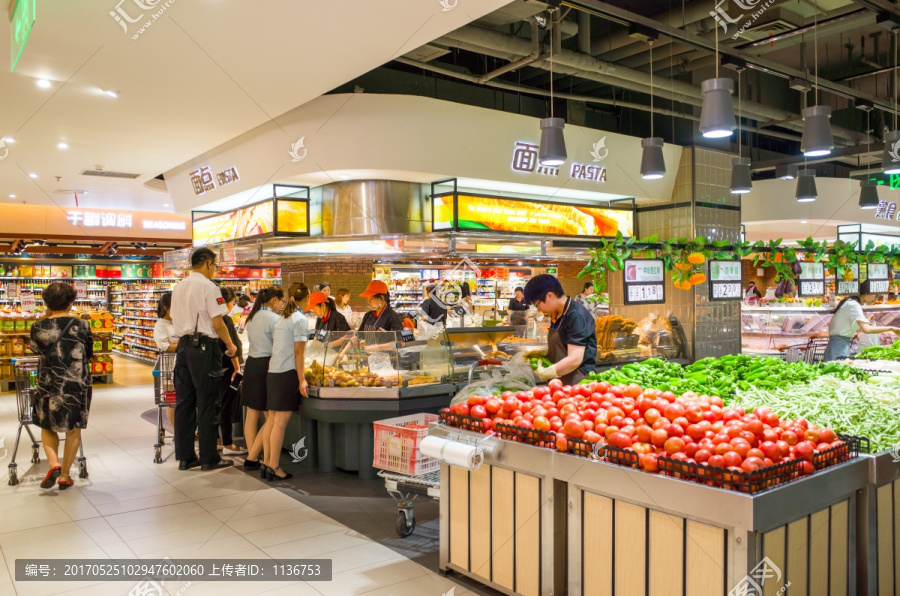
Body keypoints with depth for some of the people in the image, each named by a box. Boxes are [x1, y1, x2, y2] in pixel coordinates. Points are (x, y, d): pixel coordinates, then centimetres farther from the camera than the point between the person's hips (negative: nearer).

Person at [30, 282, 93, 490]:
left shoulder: (39, 327, -6)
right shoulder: (81, 326, -7)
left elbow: (35, 349, 15)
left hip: (49, 385, 0)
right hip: (78, 385, 0)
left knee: (47, 427, 20)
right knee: (73, 429, 13)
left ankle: (54, 465, -1)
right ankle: (65, 475, 17)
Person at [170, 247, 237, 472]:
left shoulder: (179, 287, 12)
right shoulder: (208, 287, -11)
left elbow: (176, 319, 15)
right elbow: (217, 323, -14)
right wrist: (230, 345, -2)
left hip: (183, 346, 7)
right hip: (204, 347, -7)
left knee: (184, 402, 10)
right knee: (207, 404, -1)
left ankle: (185, 457, 16)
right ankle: (209, 458, 5)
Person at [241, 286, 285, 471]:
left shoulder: (252, 317, 12)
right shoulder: (273, 319, -13)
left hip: (251, 364, 9)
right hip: (266, 367, -9)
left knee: (252, 414, 11)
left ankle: (252, 457, 16)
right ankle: (252, 457, -1)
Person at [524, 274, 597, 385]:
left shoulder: (576, 316, -19)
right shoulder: (557, 315, 8)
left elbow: (574, 360, -24)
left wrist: (544, 373, -17)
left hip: (576, 381, -8)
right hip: (560, 381, 8)